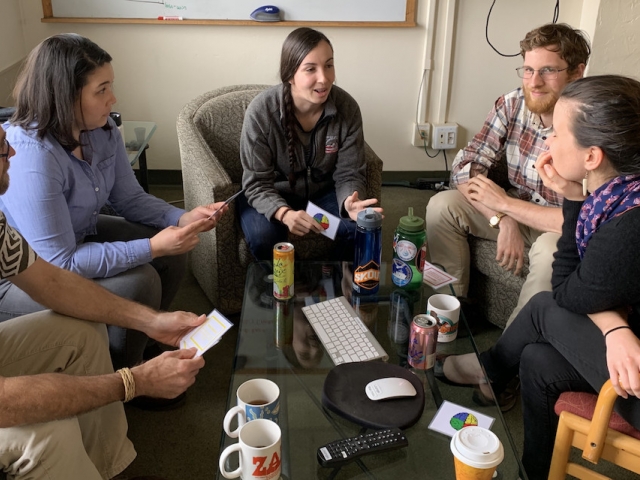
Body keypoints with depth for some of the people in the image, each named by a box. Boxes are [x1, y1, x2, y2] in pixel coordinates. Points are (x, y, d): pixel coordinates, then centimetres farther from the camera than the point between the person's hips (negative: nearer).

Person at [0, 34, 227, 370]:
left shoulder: (102, 129, -10)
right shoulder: (31, 158, -34)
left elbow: (130, 198, 1)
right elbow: (61, 263, -33)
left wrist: (183, 218, -17)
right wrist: (152, 248, -33)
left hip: (79, 236, 8)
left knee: (172, 251, -2)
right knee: (138, 282, -23)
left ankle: (141, 341, 21)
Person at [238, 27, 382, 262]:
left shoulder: (347, 107, -18)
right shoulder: (261, 111, -25)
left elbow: (348, 173, -13)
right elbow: (257, 183, -21)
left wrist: (351, 201, -38)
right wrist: (285, 214, -42)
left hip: (323, 192, 3)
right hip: (272, 196, -2)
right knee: (263, 238, -31)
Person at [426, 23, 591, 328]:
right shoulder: (511, 106, -11)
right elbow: (464, 168, -11)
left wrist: (504, 204, -24)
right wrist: (504, 220, -26)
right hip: (515, 210, 5)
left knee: (552, 250, -37)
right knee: (442, 205, -14)